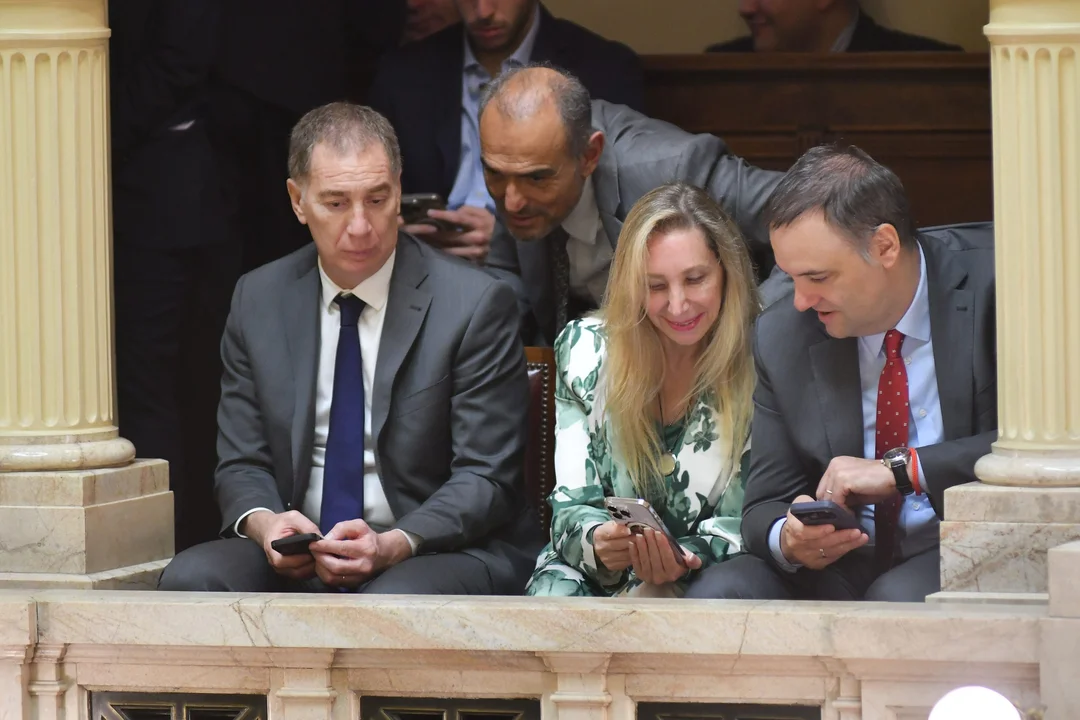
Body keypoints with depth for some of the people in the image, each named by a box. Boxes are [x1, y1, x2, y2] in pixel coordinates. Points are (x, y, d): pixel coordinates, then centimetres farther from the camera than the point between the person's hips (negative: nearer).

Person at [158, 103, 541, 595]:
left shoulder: (473, 304, -5)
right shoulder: (258, 300, 9)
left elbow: (485, 479, -6)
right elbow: (241, 463, 11)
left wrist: (394, 546, -24)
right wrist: (261, 522, -14)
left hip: (440, 553, -5)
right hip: (296, 559, 5)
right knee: (188, 578, -25)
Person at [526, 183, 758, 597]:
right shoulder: (585, 350, 0)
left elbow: (749, 518, -3)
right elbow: (572, 504, 0)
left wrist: (685, 560, -26)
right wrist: (598, 542, -25)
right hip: (595, 574, 1)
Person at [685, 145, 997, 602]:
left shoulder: (989, 287, -7)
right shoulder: (781, 337, 7)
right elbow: (766, 506, 10)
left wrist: (900, 469, -19)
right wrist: (787, 538, -15)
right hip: (845, 563, 4)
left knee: (898, 596, -36)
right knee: (715, 594, -22)